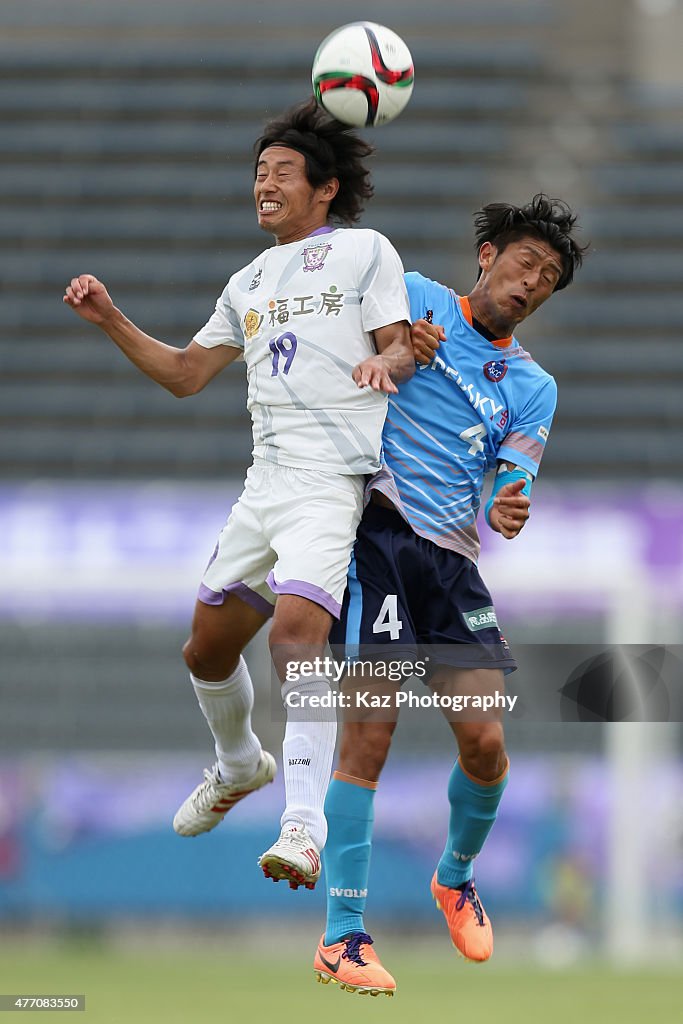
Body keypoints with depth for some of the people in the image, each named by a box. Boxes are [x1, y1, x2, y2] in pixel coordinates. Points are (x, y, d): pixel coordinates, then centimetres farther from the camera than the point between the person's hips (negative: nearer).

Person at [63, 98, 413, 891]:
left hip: (331, 478, -7)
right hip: (264, 482, 7)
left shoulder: (364, 252, 4)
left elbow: (402, 350, -1)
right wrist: (112, 322, 15)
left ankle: (305, 824, -29)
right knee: (207, 647, 11)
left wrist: (385, 363, -24)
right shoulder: (250, 282, 22)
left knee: (296, 629, -27)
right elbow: (185, 374, 27)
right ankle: (238, 765, 41)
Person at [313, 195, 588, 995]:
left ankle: (455, 877, 30)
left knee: (485, 742, -2)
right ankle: (342, 936, -9)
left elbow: (511, 482, 5)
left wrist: (506, 512, -20)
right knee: (370, 731, -14)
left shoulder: (534, 388, 15)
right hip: (377, 530, -4)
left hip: (451, 557, 4)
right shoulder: (413, 298, 6)